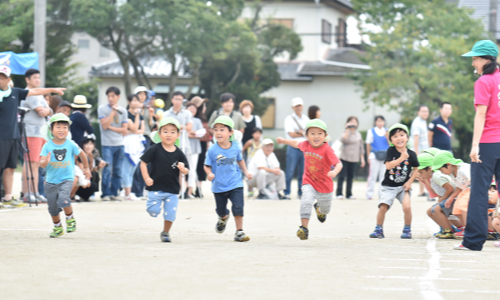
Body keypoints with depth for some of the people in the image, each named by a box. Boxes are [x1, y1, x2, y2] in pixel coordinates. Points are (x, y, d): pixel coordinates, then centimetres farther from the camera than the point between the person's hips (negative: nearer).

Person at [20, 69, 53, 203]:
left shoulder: (39, 95, 22)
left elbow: (49, 111, 18)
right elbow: (41, 111, -15)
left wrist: (47, 110, -2)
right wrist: (46, 110, 5)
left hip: (41, 132, 9)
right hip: (31, 132, -9)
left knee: (36, 164, 8)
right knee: (30, 163, -12)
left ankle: (35, 193, 9)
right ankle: (27, 194, -13)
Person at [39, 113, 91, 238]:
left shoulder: (71, 145, -7)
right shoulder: (48, 146, -7)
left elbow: (82, 155, 12)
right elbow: (41, 164, -10)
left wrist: (86, 168, 23)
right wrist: (46, 161, -33)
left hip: (66, 179, -2)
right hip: (51, 181, 2)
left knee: (63, 199, -27)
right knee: (53, 207, 10)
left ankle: (70, 219, 0)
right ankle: (58, 228, 33)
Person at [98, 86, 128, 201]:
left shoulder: (123, 111, 10)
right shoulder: (102, 109, 0)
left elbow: (124, 130, 5)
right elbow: (104, 125, -11)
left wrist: (111, 127, -7)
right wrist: (113, 111, -12)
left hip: (119, 144, 4)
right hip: (107, 144, -4)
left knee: (118, 171, 4)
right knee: (107, 170, -9)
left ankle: (114, 193, 11)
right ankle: (105, 194, -3)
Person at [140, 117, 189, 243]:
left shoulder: (179, 154, -1)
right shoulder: (155, 149, -7)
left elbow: (186, 171, 3)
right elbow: (143, 163, -3)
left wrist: (183, 169, -20)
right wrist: (147, 178, -12)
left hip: (172, 190, 2)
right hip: (156, 188, -2)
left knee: (170, 213, 4)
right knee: (153, 212, -7)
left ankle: (165, 233, 27)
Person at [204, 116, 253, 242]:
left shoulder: (235, 148, -3)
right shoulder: (212, 150, -11)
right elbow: (207, 166, -5)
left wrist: (245, 172, 8)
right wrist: (209, 173, -24)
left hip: (235, 184, 0)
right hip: (219, 186, 0)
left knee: (238, 207, -12)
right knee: (220, 209, 15)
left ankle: (239, 232, 0)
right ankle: (223, 218, 52)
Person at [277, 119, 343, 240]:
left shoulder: (327, 150, -22)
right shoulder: (306, 145, -6)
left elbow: (338, 163, -32)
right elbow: (297, 144, 18)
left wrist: (334, 172, -52)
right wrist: (283, 141, 28)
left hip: (325, 186, -1)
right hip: (309, 183, 1)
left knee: (325, 210, 21)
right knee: (306, 201, -27)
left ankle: (319, 208, 58)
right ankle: (304, 227, -23)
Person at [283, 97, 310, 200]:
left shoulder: (306, 119, 16)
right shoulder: (289, 119, 1)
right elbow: (292, 134, -8)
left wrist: (298, 132, -7)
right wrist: (304, 133, -3)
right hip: (293, 148, -4)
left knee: (303, 172, 4)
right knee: (290, 172, -7)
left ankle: (301, 193, 11)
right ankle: (286, 193, -1)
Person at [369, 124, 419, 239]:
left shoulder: (411, 154, -3)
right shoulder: (391, 151, -7)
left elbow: (416, 169, 10)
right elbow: (388, 165, -19)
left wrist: (410, 182, -1)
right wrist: (401, 158, -27)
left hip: (404, 186, 1)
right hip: (389, 186, -1)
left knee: (407, 207, -18)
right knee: (383, 207, -13)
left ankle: (407, 230, 4)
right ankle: (379, 230, 9)